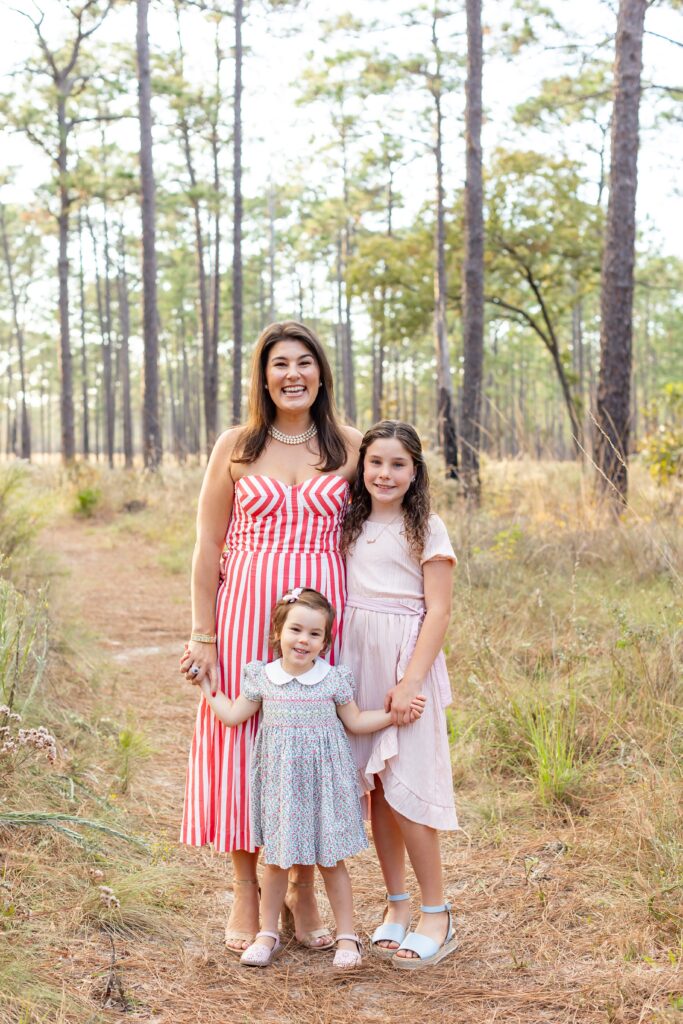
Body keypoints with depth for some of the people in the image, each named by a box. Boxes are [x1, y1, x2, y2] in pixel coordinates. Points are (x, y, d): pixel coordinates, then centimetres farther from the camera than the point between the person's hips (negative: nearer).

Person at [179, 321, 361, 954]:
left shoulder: (349, 447, 7)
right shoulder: (236, 447, 4)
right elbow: (208, 549, 3)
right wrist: (202, 636, -3)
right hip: (247, 613, -1)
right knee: (243, 742, 2)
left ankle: (303, 889, 20)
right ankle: (245, 895, 16)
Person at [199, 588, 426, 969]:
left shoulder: (334, 679, -4)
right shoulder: (262, 677, -1)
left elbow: (355, 722, 8)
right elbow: (233, 715, 8)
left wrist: (395, 714, 1)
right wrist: (206, 684, 9)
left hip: (323, 780, -1)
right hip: (279, 781, 1)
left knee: (330, 860, 5)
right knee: (277, 859, 9)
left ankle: (347, 936, 17)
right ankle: (268, 934, 23)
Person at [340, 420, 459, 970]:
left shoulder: (426, 530, -4)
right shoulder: (351, 526, 11)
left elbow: (438, 612, -8)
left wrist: (411, 681, -16)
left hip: (405, 662, -5)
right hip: (354, 659, 5)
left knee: (404, 787, -7)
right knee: (375, 789, 7)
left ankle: (437, 915, 5)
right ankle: (397, 904, 19)